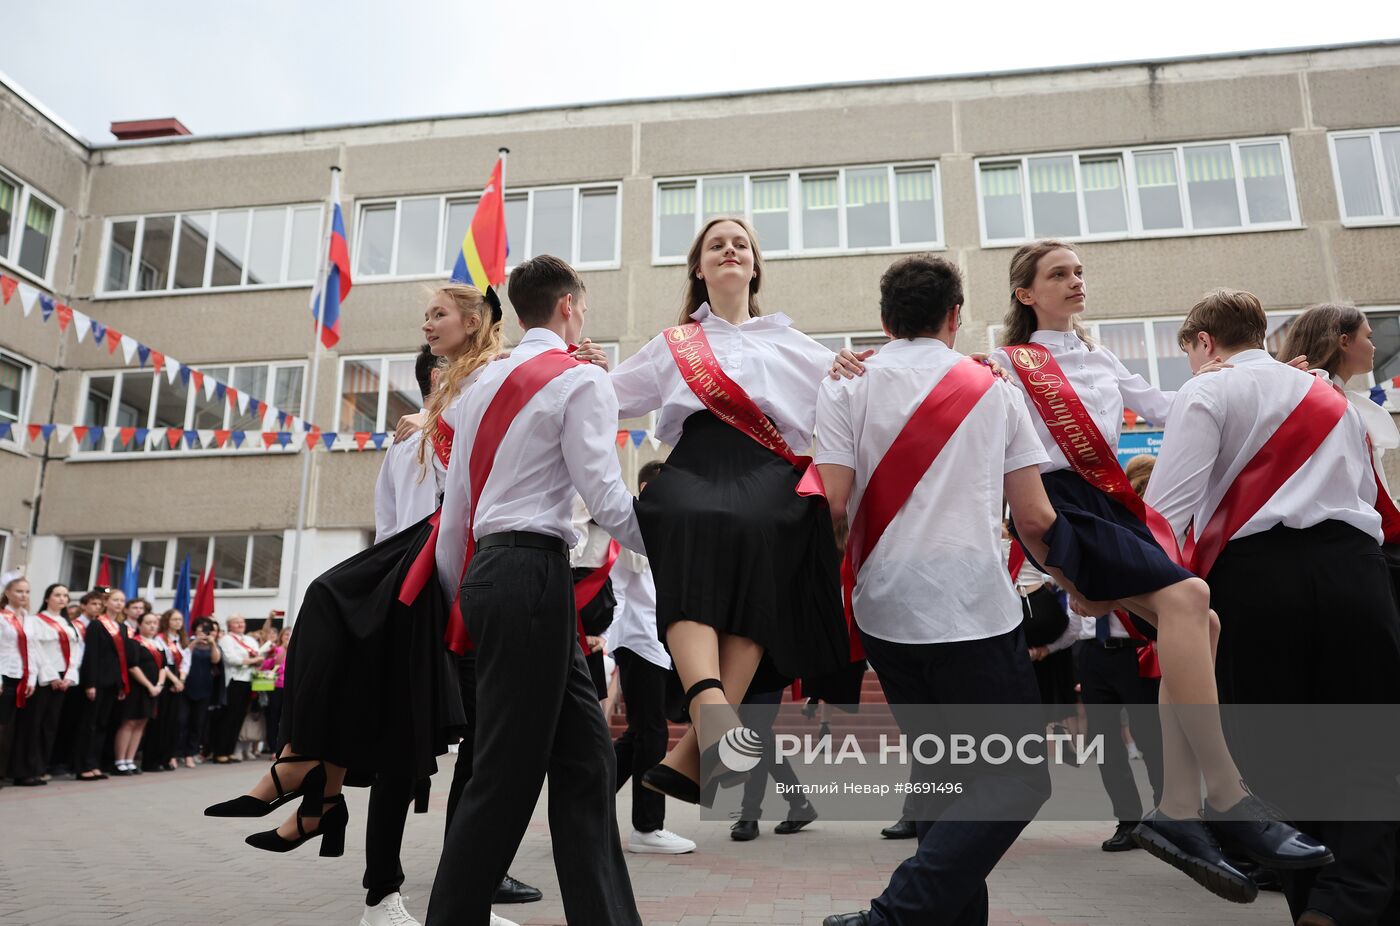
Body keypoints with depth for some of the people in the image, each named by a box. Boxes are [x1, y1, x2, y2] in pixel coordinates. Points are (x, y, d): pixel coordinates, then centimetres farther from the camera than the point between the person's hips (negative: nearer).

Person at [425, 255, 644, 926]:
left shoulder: (484, 384, 18)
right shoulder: (579, 379, -4)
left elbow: (455, 504, 18)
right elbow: (606, 498, -12)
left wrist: (456, 595, 26)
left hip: (487, 571, 8)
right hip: (533, 573, -8)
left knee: (583, 755, 10)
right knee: (507, 770, 0)